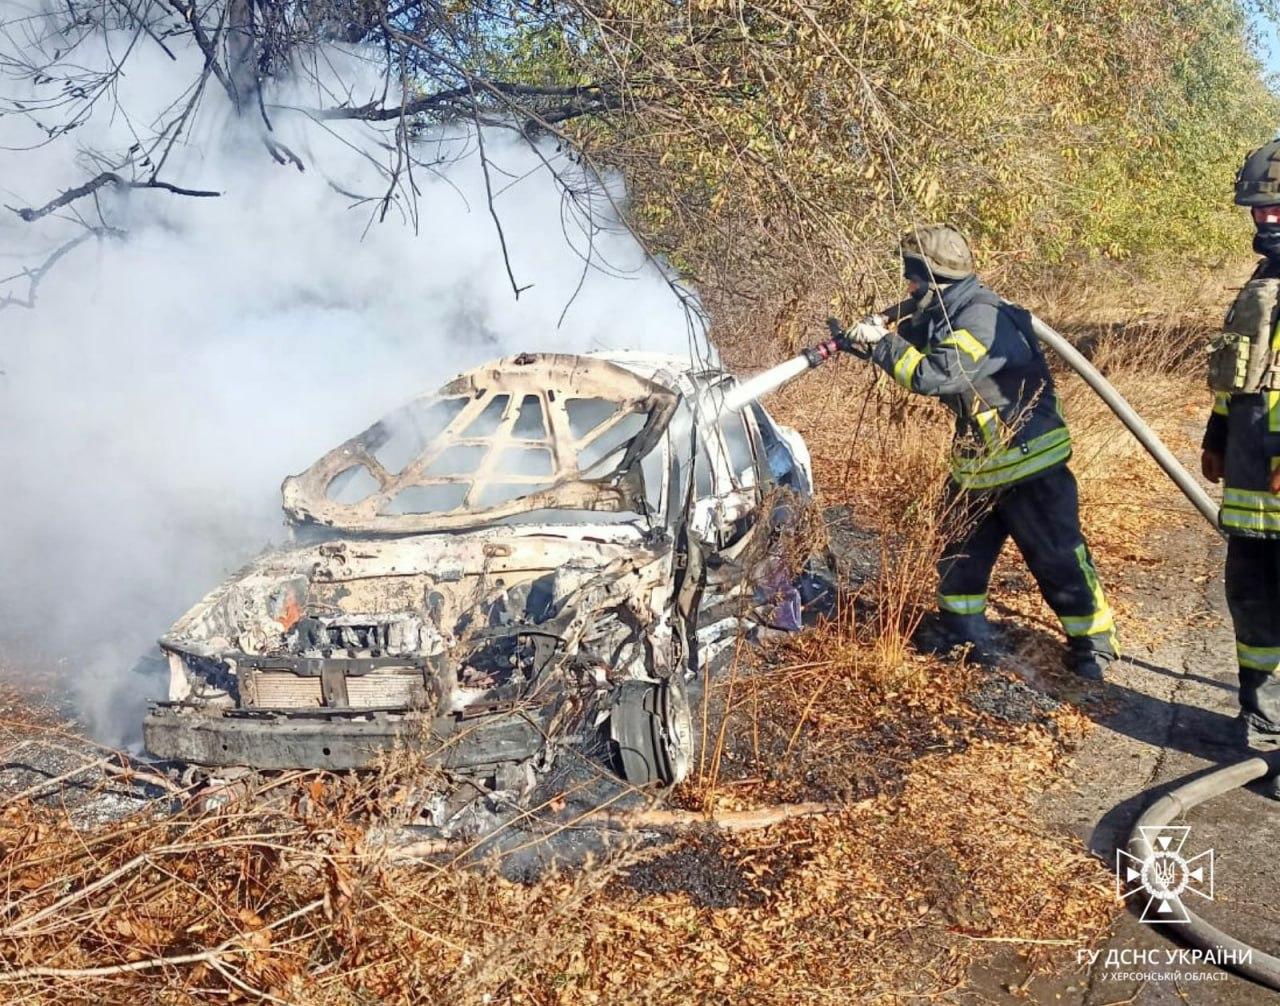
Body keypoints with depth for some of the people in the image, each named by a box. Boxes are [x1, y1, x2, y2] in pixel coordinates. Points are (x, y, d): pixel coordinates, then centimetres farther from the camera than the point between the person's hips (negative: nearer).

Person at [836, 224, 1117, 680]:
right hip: (976, 464, 9)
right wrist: (873, 336, -7)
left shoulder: (983, 318, -27)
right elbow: (911, 339, 15)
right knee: (962, 551, 17)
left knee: (1058, 558, 1)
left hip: (1028, 462, -9)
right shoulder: (943, 313, 3)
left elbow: (933, 374, -35)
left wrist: (880, 343, -23)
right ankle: (963, 633, 31)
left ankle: (1093, 641, 16)